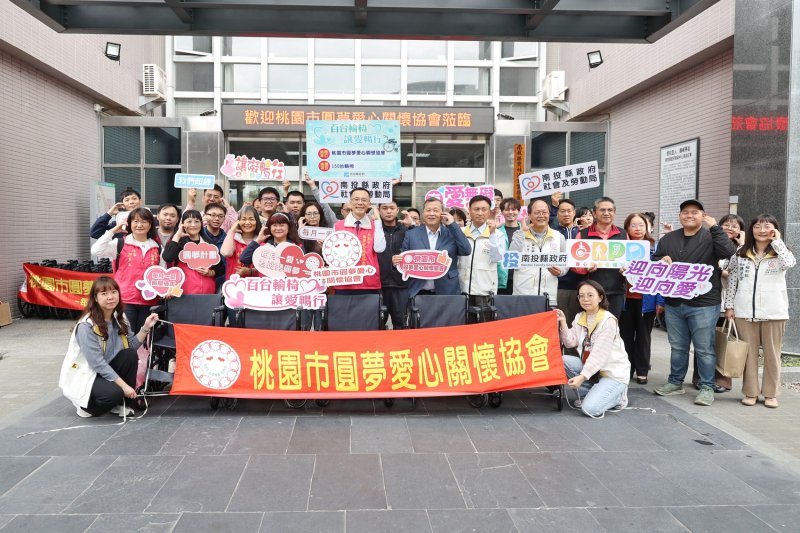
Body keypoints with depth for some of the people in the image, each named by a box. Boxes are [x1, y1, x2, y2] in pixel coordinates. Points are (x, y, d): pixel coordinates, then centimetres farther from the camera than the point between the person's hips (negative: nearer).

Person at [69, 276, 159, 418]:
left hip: (108, 368, 7)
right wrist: (123, 385, -25)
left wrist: (145, 327, -17)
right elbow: (97, 363, -25)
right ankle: (87, 406, 1)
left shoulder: (120, 317, -1)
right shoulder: (86, 326, -23)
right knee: (114, 392, -33)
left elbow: (131, 346, -5)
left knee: (130, 354, -20)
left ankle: (119, 404, -5)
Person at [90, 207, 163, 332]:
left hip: (149, 301, 3)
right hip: (125, 300, -3)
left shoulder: (157, 248, 11)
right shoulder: (120, 244, 2)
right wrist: (112, 231, -9)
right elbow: (96, 251, -12)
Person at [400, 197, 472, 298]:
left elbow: (466, 251, -7)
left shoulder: (452, 233, 6)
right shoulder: (411, 234, 7)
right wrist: (397, 261, -14)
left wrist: (452, 225, -6)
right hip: (418, 292, 0)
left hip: (447, 293, 0)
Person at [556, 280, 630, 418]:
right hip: (590, 366, 7)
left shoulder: (608, 320, -18)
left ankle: (617, 396, 8)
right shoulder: (580, 317, 4)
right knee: (563, 360, -16)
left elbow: (599, 354, -23)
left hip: (613, 372, -7)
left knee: (590, 409, -23)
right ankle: (588, 393, 2)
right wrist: (563, 322, -16)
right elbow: (571, 342, -5)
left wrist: (582, 376, -28)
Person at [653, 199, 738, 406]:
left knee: (705, 348, 2)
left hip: (703, 304, -4)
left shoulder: (710, 237, -1)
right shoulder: (668, 239, 13)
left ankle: (707, 387, 12)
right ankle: (675, 382, 27)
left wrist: (714, 227, -19)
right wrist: (661, 260, -5)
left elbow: (728, 252, -18)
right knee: (677, 347, 15)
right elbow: (653, 260, 18)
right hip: (673, 303, 5)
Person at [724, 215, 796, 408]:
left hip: (774, 311, -1)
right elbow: (732, 281, 8)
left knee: (772, 354, 8)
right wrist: (729, 305, 2)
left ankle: (770, 393, 18)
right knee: (749, 353, 7)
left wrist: (777, 241, -10)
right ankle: (750, 392, 16)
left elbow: (788, 263, -21)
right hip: (745, 311, 1)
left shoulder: (779, 253, 4)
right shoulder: (741, 253, 8)